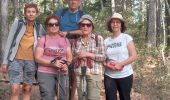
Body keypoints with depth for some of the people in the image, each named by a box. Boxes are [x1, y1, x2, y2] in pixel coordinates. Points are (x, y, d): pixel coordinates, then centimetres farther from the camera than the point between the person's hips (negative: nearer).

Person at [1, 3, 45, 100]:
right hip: (16, 59, -2)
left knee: (27, 89, 8)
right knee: (15, 89, -9)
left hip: (31, 61, 3)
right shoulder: (17, 23, -2)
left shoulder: (39, 27, 5)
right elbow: (9, 42, 0)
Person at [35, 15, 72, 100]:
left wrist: (66, 64, -9)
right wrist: (52, 63, -17)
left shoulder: (65, 40, 14)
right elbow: (37, 58, -4)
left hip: (62, 74, 4)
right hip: (45, 73, -4)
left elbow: (69, 56, 14)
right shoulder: (43, 39, 2)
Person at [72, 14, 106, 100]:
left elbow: (103, 57, -5)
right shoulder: (76, 40, 10)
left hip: (94, 74, -4)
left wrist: (88, 54, -13)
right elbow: (72, 58, 14)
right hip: (79, 74, 4)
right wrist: (77, 57, -8)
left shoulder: (98, 38, 0)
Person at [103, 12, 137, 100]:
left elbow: (134, 56, -7)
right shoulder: (106, 40, 7)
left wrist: (120, 64, -17)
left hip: (125, 75, -2)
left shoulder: (126, 38, -2)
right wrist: (106, 64, -11)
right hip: (109, 76, 2)